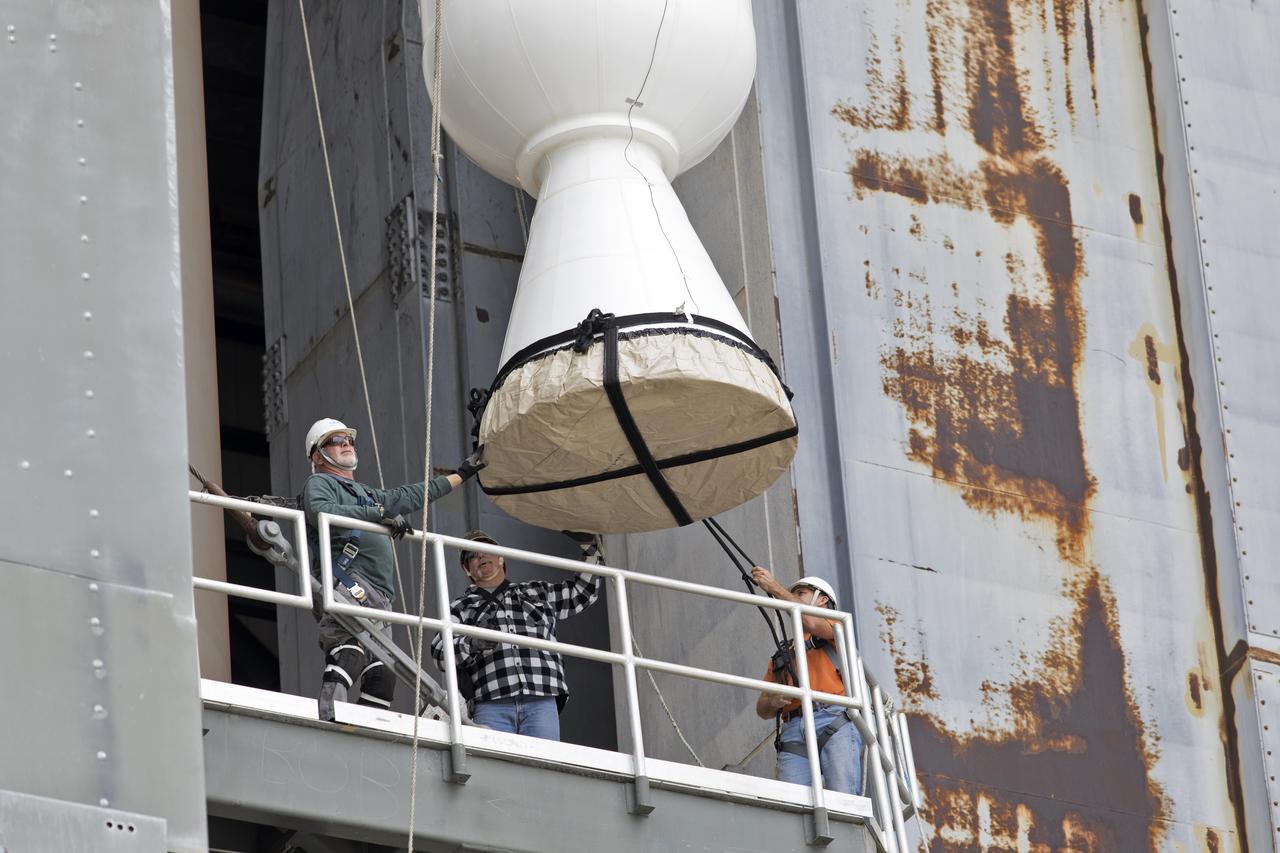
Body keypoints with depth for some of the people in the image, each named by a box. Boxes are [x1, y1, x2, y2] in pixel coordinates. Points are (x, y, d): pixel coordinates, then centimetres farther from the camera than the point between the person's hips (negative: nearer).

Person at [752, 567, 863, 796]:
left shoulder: (836, 625, 21)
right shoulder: (783, 654, 35)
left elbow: (810, 622, -4)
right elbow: (762, 709, 29)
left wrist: (774, 587, 3)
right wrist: (773, 701, 4)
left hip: (834, 724, -4)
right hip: (793, 732, 4)